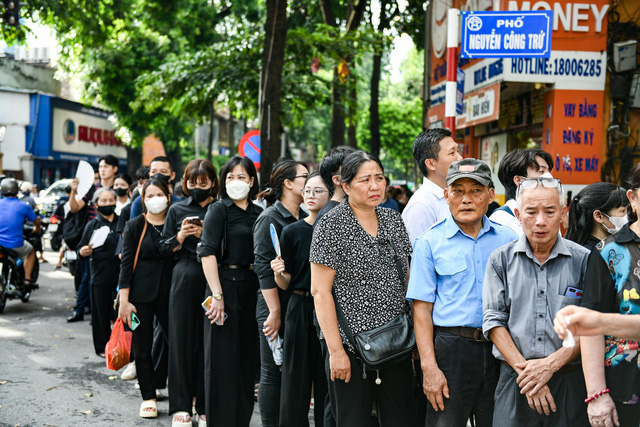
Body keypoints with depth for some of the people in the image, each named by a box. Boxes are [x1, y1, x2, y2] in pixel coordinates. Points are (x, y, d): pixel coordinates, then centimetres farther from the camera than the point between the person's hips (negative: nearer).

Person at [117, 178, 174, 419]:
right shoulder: (135, 226, 1)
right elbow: (126, 263, -3)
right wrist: (124, 300, -8)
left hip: (169, 291, 1)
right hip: (141, 294, -1)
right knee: (142, 347, 5)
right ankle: (148, 397, 18)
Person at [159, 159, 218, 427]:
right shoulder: (177, 210, 9)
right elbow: (164, 249, 11)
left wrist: (206, 235, -14)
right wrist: (180, 237, -7)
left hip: (212, 280, -1)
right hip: (184, 278, 1)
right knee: (181, 339, 3)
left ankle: (205, 405, 14)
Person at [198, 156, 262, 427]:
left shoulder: (258, 213, 11)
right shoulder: (218, 210, -3)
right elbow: (207, 252, -11)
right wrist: (217, 295, -18)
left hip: (252, 287, 5)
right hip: (226, 283, -5)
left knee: (247, 356, 10)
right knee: (222, 356, 0)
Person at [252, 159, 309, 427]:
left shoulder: (305, 219, 12)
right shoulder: (270, 219, -8)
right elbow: (263, 267, -14)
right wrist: (274, 312, -17)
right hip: (276, 307, -7)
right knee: (273, 373, 0)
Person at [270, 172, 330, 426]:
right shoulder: (292, 232, 1)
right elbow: (285, 283, 0)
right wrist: (278, 272, -19)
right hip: (301, 309, -1)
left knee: (327, 383, 4)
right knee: (297, 379, 2)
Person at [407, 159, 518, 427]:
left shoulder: (508, 239, 9)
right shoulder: (429, 242, 1)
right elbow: (422, 307, -3)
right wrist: (429, 367, -11)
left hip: (499, 348, 3)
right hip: (451, 348, -3)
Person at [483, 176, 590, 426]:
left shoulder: (583, 260, 0)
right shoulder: (501, 260, 4)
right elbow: (493, 321, -1)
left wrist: (551, 364, -14)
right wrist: (523, 369, -11)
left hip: (570, 380, 0)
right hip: (514, 378, 1)